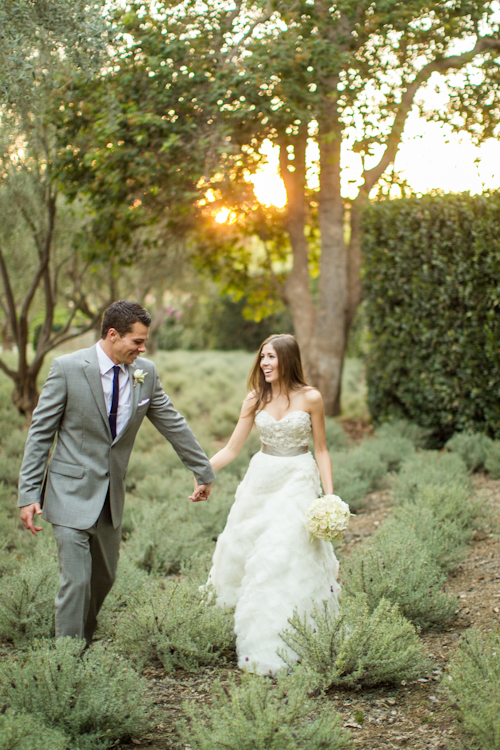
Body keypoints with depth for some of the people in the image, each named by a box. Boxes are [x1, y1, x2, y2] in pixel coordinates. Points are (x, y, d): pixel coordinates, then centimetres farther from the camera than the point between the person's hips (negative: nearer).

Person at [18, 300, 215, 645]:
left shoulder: (146, 372, 0)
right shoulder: (68, 368, -13)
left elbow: (173, 423, 11)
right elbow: (40, 432, -8)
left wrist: (204, 472, 17)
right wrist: (28, 494, -12)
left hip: (112, 494, 5)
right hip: (72, 492, -5)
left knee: (105, 577, 15)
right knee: (76, 580, -9)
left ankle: (84, 639, 37)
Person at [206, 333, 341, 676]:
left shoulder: (310, 398, -5)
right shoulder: (255, 400, 3)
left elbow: (321, 451, 0)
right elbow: (232, 449, 4)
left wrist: (330, 496, -8)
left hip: (298, 481, -4)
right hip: (262, 480, 4)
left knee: (288, 560, -7)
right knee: (250, 554, 3)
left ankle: (285, 651, 2)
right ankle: (258, 644, 15)